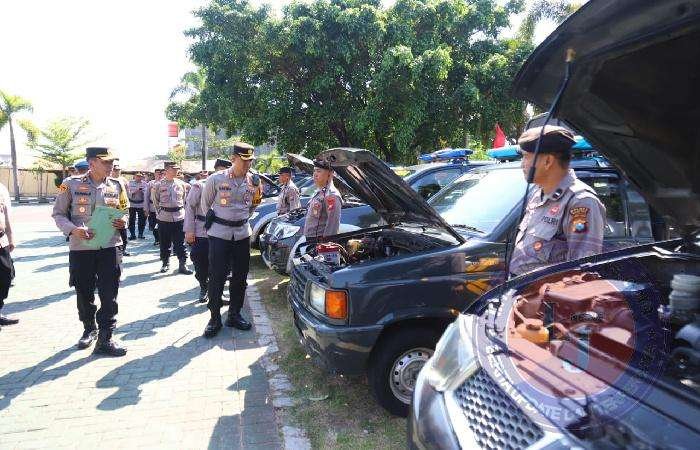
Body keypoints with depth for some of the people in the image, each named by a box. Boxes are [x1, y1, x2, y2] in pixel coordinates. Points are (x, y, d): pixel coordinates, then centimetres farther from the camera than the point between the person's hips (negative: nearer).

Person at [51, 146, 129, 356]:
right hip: (80, 248, -1)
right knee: (84, 293, 13)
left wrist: (123, 221, -5)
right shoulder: (72, 185, -3)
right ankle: (89, 329, 36)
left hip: (110, 247, 1)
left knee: (109, 295, -2)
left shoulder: (116, 185, 5)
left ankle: (105, 339, 6)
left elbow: (125, 211, 17)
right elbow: (58, 213, 1)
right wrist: (73, 229, -17)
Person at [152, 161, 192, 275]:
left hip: (179, 217, 1)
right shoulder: (159, 185, -1)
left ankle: (183, 265, 7)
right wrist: (159, 213, 7)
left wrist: (181, 210, 11)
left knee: (180, 243, 2)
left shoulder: (182, 184, 4)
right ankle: (165, 263, 23)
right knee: (164, 243, 8)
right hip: (164, 217, -1)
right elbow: (156, 202, 8)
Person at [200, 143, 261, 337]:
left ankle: (234, 314, 25)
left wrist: (257, 192, 3)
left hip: (242, 233, 4)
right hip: (219, 234, -4)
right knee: (216, 277, -1)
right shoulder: (216, 179, -9)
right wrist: (213, 221, 11)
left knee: (240, 276, 10)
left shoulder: (253, 181, 1)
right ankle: (215, 318, 12)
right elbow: (205, 204, 6)